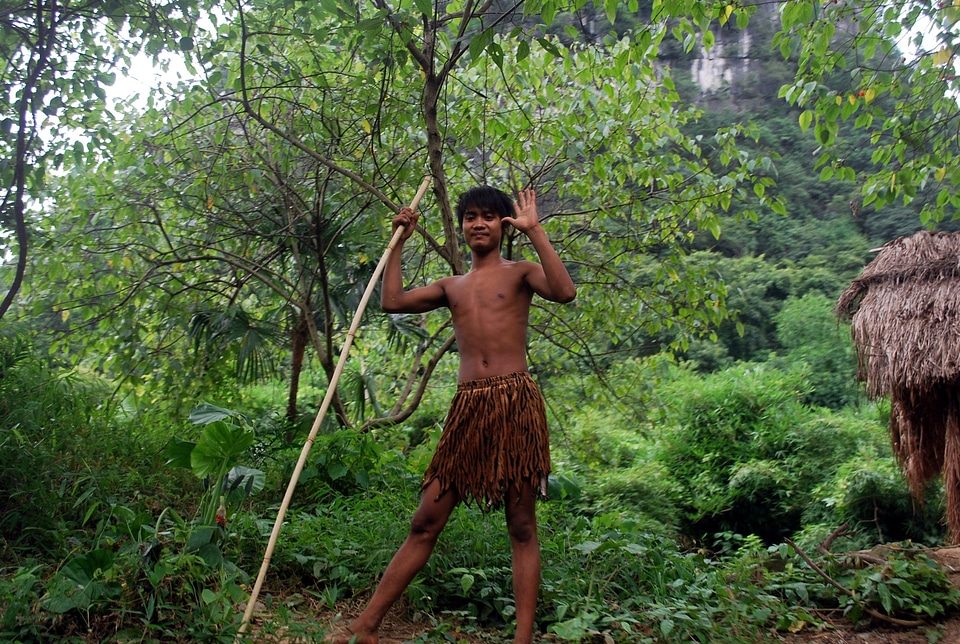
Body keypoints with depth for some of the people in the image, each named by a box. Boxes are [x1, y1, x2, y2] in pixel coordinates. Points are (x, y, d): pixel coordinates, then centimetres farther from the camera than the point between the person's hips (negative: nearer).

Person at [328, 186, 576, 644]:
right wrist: (399, 241, 18)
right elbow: (392, 301, 13)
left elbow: (564, 292, -12)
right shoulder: (451, 287, 21)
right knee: (425, 523, 6)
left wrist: (535, 231, -11)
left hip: (516, 401, -4)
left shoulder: (519, 272, 8)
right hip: (467, 406, 4)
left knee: (522, 525, 1)